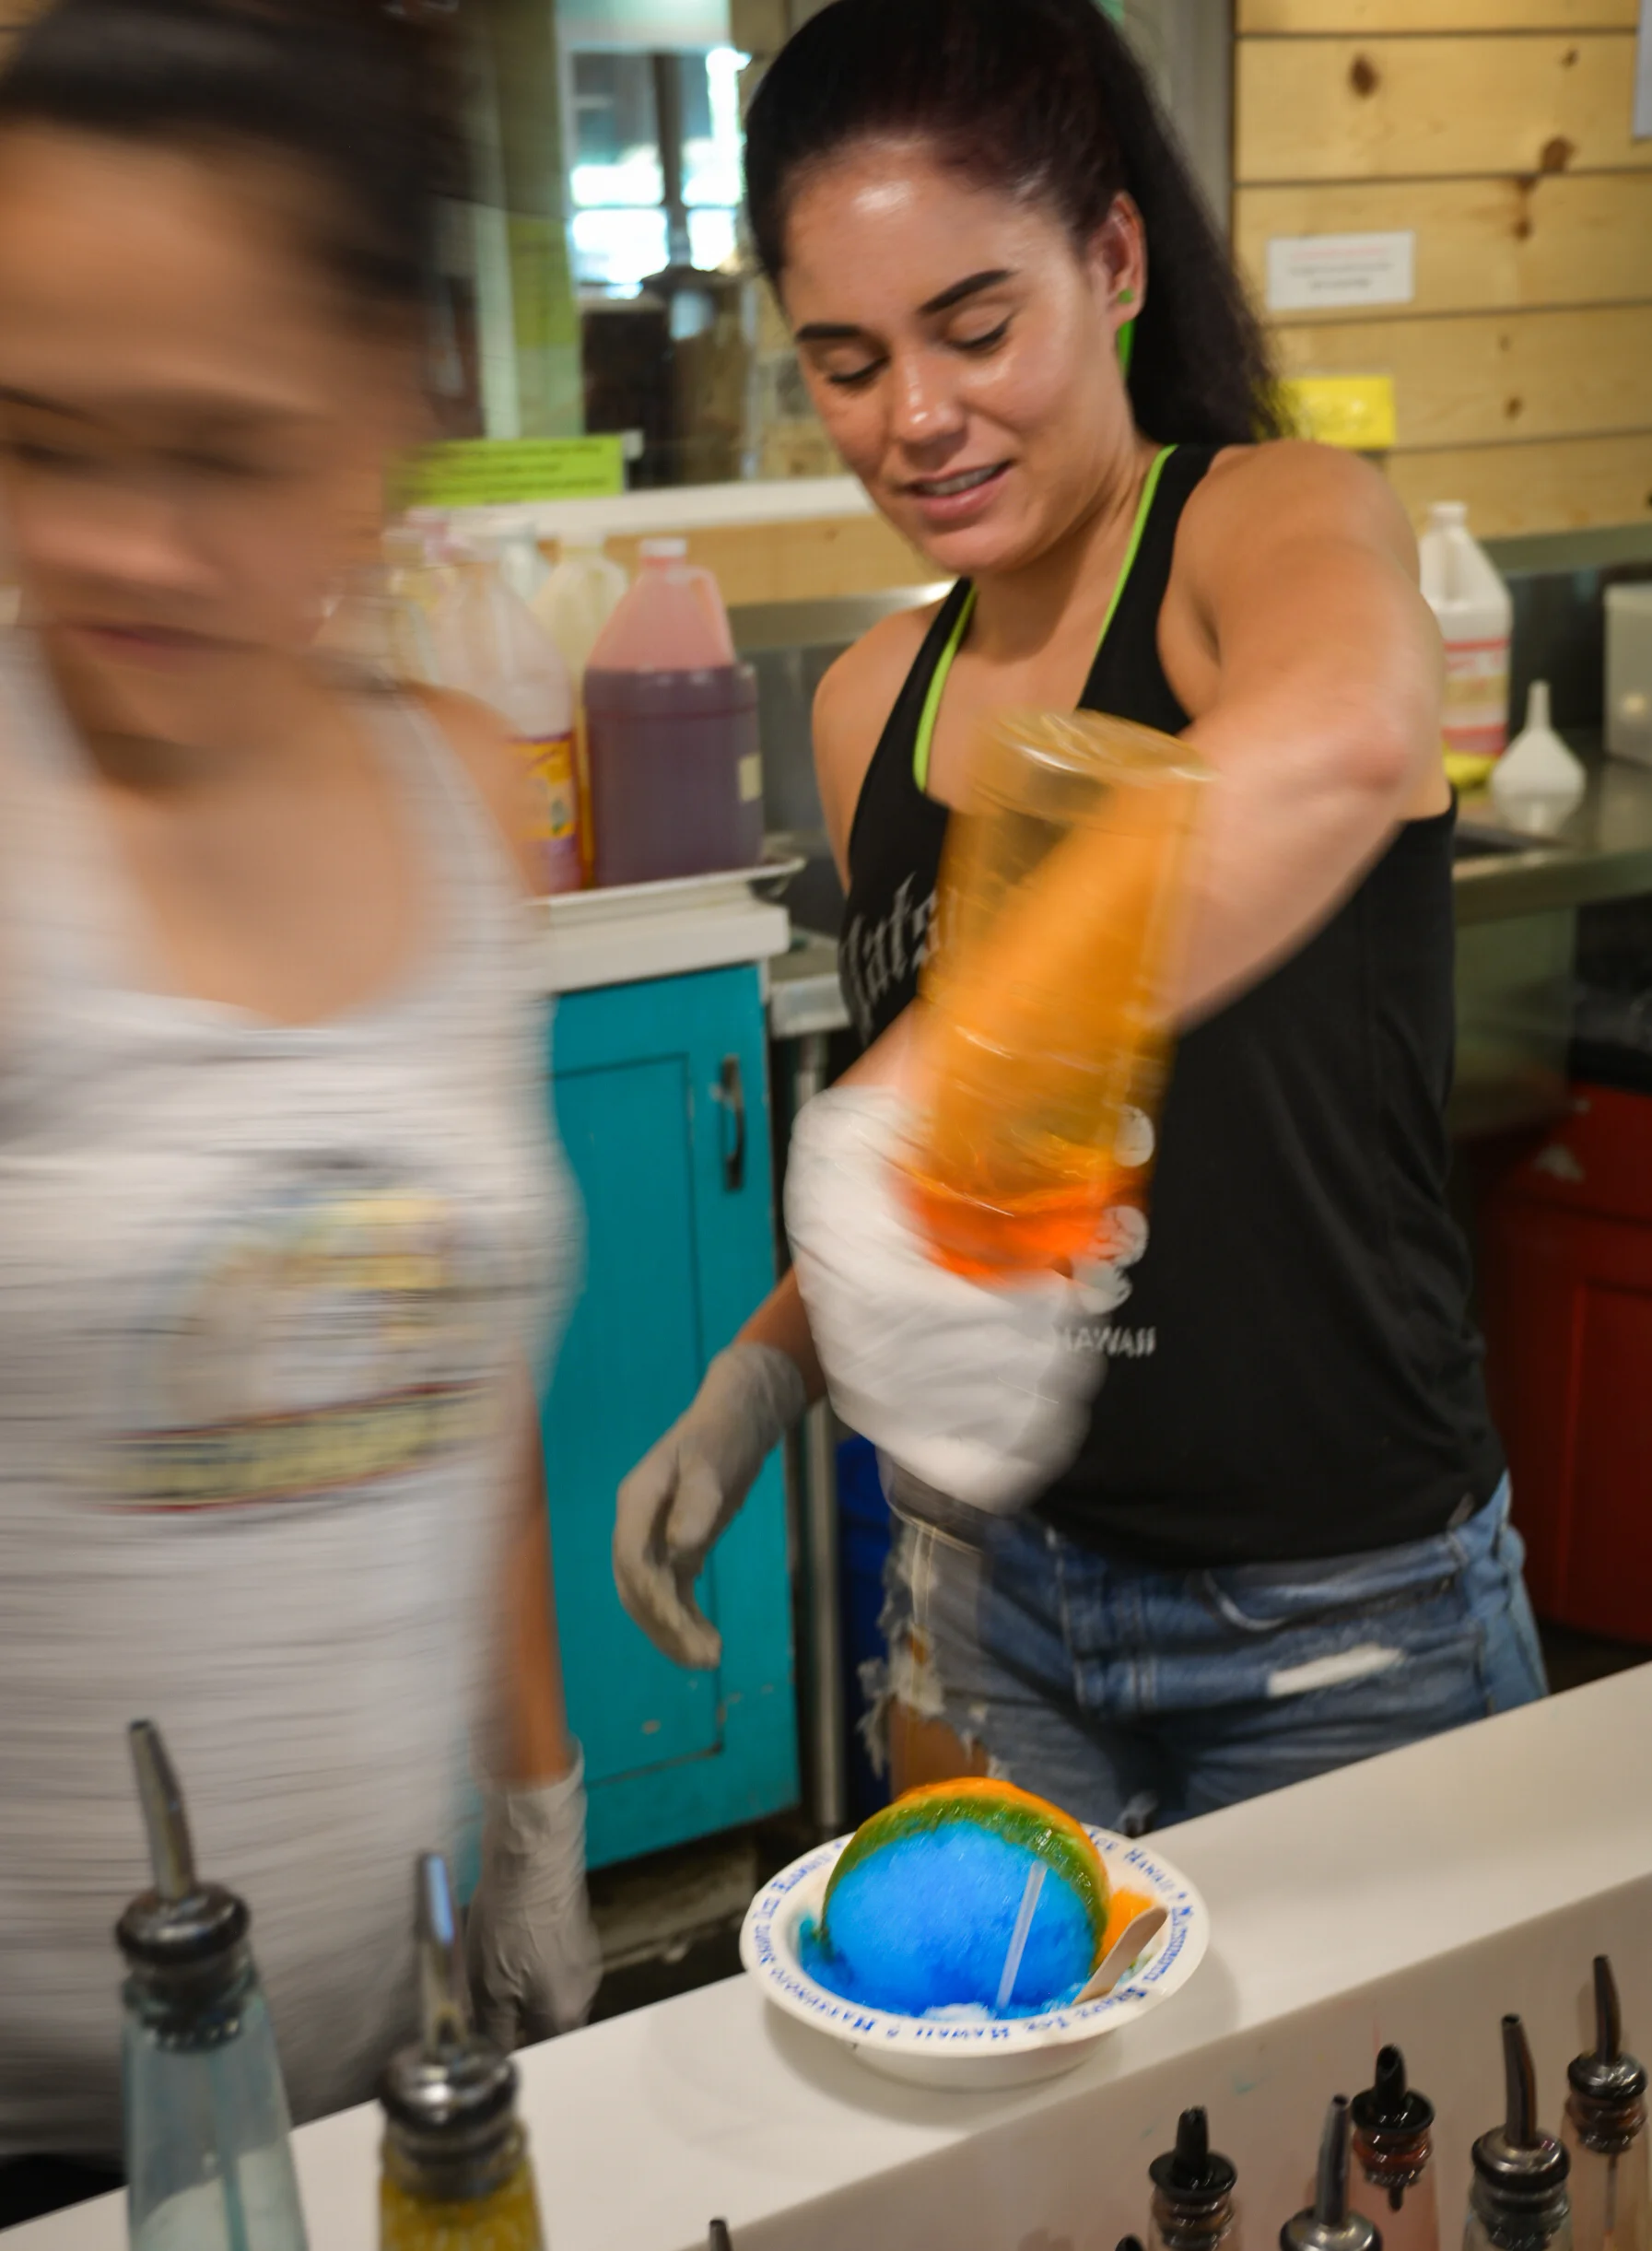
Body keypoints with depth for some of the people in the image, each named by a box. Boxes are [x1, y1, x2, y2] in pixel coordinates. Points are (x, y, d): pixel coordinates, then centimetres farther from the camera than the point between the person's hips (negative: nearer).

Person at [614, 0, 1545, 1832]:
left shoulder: (1267, 521, -15)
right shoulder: (872, 708, 3)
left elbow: (1344, 740, -42)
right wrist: (756, 1382, -1)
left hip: (1338, 1626, -5)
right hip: (988, 1587, 5)